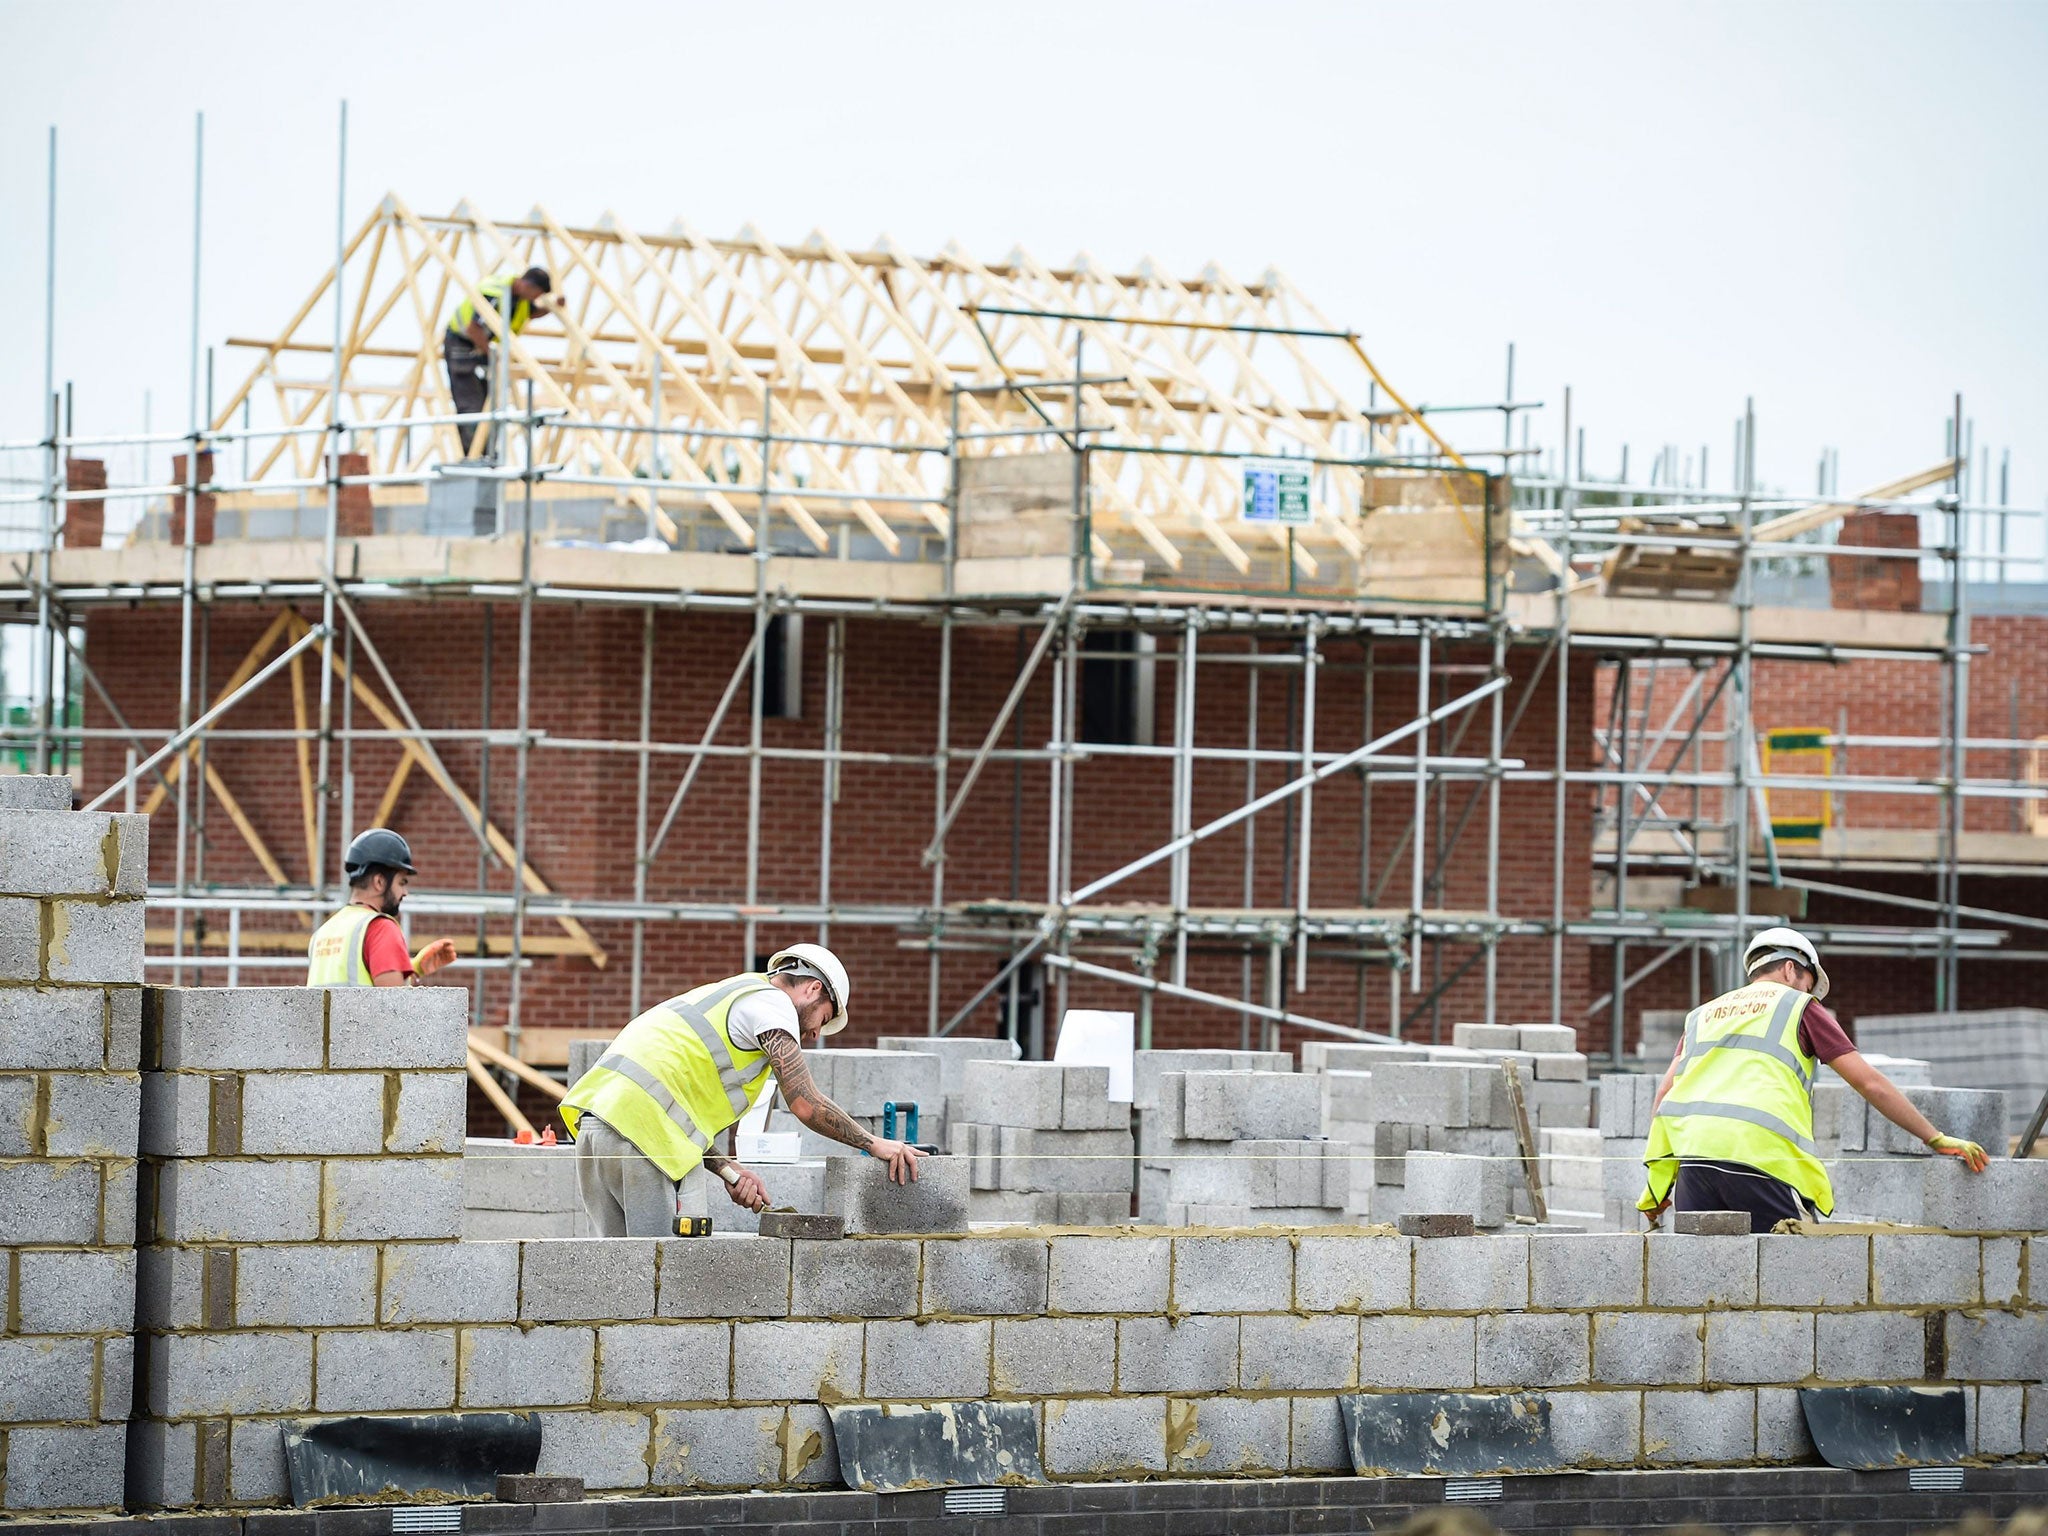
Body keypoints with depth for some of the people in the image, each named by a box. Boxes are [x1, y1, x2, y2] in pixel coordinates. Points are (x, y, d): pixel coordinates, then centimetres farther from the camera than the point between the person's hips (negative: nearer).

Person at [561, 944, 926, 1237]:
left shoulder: (726, 996, 32)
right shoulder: (772, 1002, 4)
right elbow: (806, 1105, -3)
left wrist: (728, 1171, 12)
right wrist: (874, 1144, 8)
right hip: (637, 1130, -9)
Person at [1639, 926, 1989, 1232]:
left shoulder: (1702, 1015, 29)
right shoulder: (1799, 1006, 18)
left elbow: (1666, 1091, 18)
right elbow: (1869, 1082, 13)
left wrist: (1657, 1181, 20)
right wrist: (1937, 1139, 17)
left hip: (1691, 1147, 4)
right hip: (1760, 1155, -4)